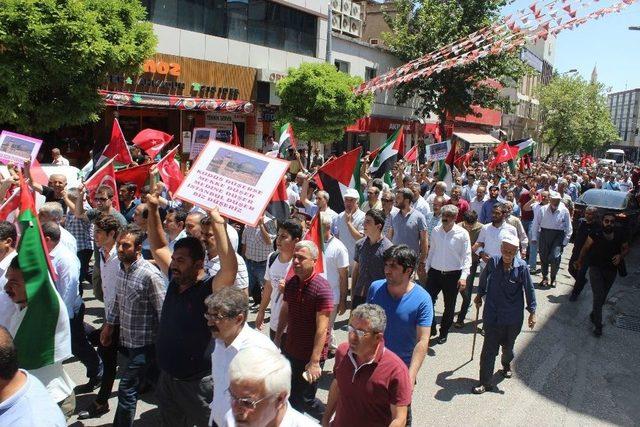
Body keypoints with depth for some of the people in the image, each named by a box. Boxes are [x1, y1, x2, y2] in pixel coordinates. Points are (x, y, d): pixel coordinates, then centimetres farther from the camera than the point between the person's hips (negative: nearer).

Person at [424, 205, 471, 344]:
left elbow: (467, 256, -9)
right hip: (434, 273, 3)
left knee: (449, 307, 11)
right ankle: (431, 328, 20)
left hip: (453, 275, -2)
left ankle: (444, 333, 31)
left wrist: (464, 276, -17)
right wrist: (427, 268, 12)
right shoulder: (435, 231, 2)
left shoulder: (462, 234, -9)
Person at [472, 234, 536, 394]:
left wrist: (532, 312, -1)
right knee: (489, 349, -1)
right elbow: (483, 280, 8)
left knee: (508, 346, 21)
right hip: (492, 315, 0)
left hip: (513, 317, 0)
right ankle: (485, 382, 10)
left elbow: (529, 290, -3)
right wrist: (479, 295, 20)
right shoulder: (492, 262, -11)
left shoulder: (522, 267, -14)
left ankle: (506, 364, 53)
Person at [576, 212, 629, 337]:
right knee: (598, 296, -11)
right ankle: (598, 326, -4)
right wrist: (580, 261, 0)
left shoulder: (620, 235, -6)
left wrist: (620, 255, -10)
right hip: (596, 269, -3)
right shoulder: (595, 234, -13)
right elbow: (585, 248, -1)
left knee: (602, 297, 16)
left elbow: (626, 248, 9)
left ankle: (594, 315, 41)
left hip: (611, 270, 3)